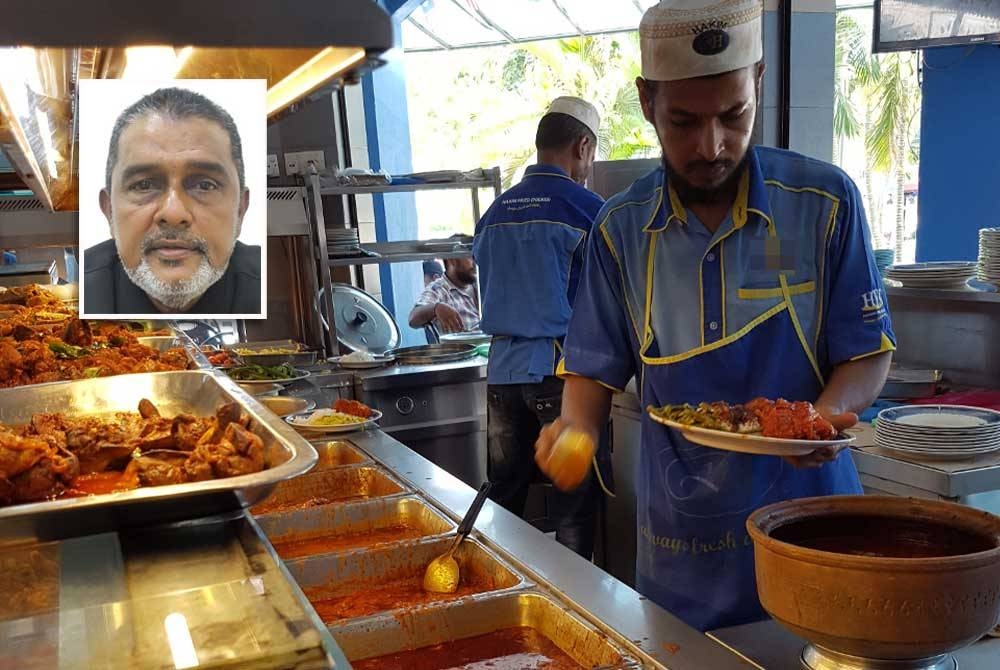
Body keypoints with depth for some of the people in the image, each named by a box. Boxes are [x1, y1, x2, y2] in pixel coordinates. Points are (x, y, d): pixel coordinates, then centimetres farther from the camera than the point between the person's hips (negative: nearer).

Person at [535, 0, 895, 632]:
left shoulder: (826, 200, -9)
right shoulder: (622, 228, -3)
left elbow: (868, 354, -3)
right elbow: (594, 370, 3)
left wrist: (826, 415, -23)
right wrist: (576, 428, -18)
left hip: (807, 520, -1)